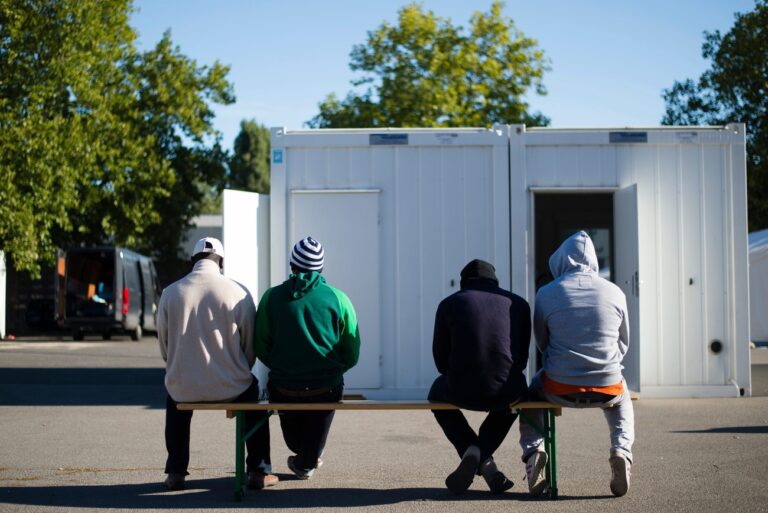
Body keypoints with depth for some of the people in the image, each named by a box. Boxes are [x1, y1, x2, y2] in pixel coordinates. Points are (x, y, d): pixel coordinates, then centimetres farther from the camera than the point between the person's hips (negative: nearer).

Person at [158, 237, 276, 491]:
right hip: (229, 387, -1)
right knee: (253, 389, 32)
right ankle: (259, 471, 28)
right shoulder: (238, 293, -7)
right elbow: (251, 347, 1)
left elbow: (164, 345, 6)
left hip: (185, 388, 1)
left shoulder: (170, 293, -2)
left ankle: (175, 472, 35)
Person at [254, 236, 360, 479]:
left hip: (284, 390, 1)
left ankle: (301, 454, 59)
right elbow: (352, 354, -1)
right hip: (326, 390, -1)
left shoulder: (272, 297, -2)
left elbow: (260, 348, 3)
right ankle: (306, 463, 46)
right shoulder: (338, 299, -3)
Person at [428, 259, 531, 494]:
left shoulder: (449, 304, 8)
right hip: (506, 392, 1)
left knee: (438, 392, 35)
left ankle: (475, 453, 13)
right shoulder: (518, 304, 13)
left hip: (462, 391, -1)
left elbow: (441, 359, 13)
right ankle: (482, 458, 21)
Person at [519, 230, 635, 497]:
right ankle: (622, 452, 13)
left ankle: (533, 451, 12)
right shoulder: (615, 293, 0)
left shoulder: (546, 294, -4)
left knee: (531, 391, 33)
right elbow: (623, 344, 11)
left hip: (560, 388, -1)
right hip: (606, 388, 1)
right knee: (621, 399, 38)